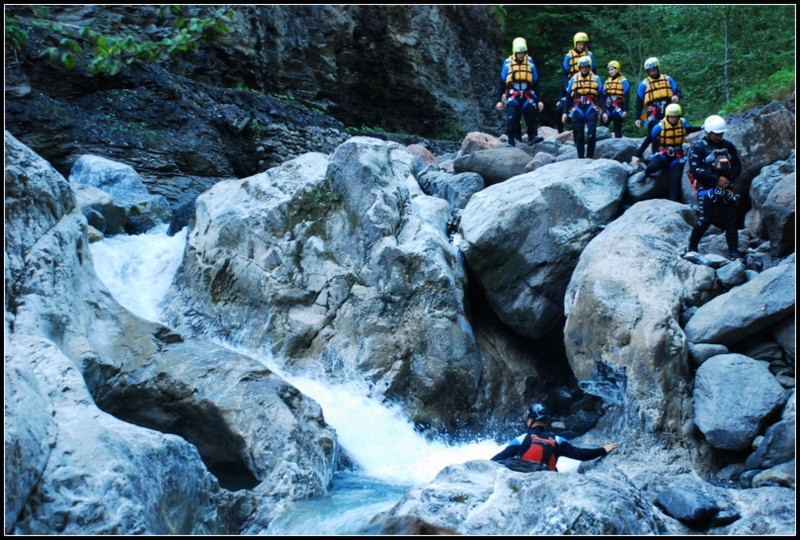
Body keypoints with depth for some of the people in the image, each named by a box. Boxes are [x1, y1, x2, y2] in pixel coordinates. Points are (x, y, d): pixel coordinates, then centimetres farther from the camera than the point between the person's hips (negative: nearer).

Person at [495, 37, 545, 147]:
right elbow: (501, 83, 5)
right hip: (512, 95, -2)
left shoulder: (530, 63, 5)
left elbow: (536, 83, 10)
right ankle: (511, 140, -8)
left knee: (532, 116, -7)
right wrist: (499, 100, 0)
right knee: (512, 118, -13)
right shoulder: (508, 63, 0)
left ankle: (533, 136, 0)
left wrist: (539, 100, 6)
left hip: (528, 95, 2)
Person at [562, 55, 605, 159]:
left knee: (591, 134, -12)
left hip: (591, 109, -1)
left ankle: (590, 156, -3)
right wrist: (565, 112, 7)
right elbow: (568, 97, 12)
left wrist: (603, 111, -3)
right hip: (577, 110, 2)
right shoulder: (573, 79, 10)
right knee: (578, 135, 3)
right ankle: (580, 157, 10)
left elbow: (601, 96, 7)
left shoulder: (596, 79, 8)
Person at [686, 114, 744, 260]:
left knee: (731, 220, 1)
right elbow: (695, 170, -13)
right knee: (705, 220, -9)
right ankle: (692, 248, 8)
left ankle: (733, 252, 4)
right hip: (707, 189, -5)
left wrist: (729, 179, -6)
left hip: (726, 188, 5)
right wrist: (716, 179, -16)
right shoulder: (698, 148, -5)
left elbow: (737, 166, 13)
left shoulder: (728, 146, 10)